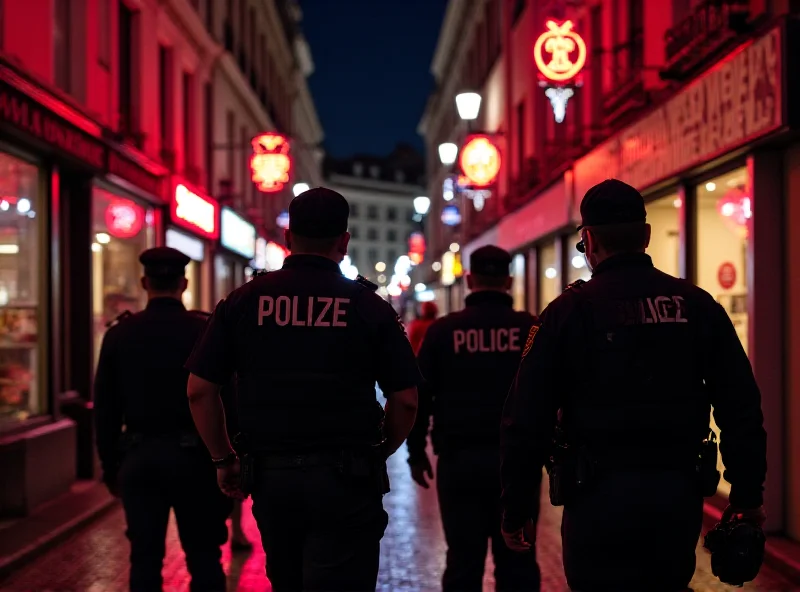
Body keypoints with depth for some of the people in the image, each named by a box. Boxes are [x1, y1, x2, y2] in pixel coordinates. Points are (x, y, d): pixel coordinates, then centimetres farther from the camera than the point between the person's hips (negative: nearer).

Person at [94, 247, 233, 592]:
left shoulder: (120, 334, 0)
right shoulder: (205, 331, -6)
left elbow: (106, 408, 2)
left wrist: (110, 465, 10)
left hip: (139, 456, 2)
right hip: (193, 455, -2)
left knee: (145, 557, 8)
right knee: (204, 557, 7)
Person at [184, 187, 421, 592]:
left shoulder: (243, 301, 1)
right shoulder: (368, 306, -4)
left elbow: (199, 390, 1)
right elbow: (405, 400, -3)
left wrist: (224, 459, 11)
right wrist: (379, 453, 12)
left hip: (270, 476, 3)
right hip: (344, 479, -3)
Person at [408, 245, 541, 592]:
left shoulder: (443, 330, 0)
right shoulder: (531, 329, 0)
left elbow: (419, 395, 3)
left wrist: (417, 453, 11)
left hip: (459, 458, 0)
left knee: (463, 560, 5)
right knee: (517, 559, 5)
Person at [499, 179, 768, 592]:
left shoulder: (569, 310, -5)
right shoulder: (697, 305, 3)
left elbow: (527, 419, -6)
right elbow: (742, 408, 3)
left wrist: (515, 509, 1)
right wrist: (748, 494, 10)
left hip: (601, 495, -3)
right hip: (679, 493, 4)